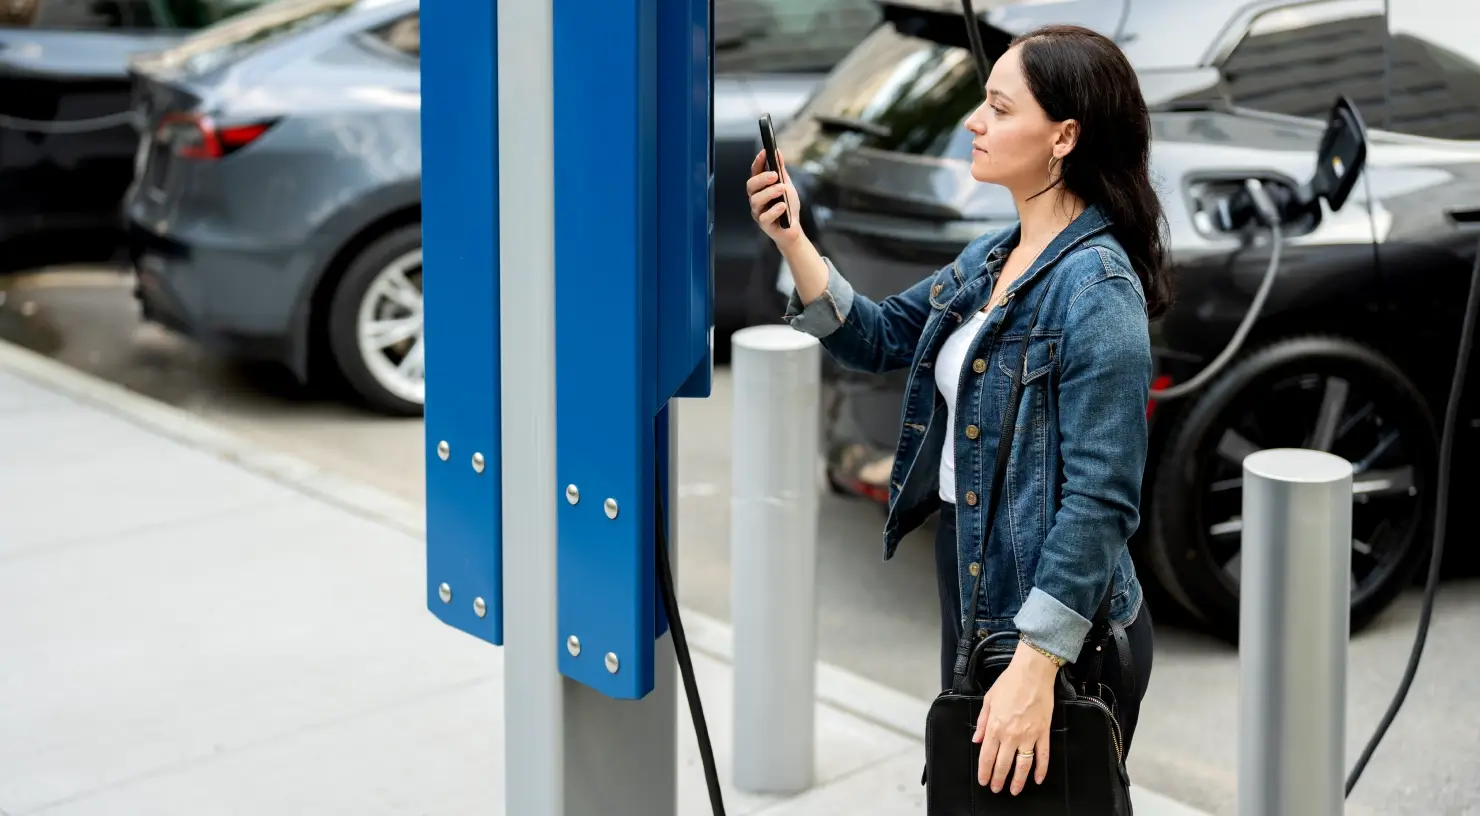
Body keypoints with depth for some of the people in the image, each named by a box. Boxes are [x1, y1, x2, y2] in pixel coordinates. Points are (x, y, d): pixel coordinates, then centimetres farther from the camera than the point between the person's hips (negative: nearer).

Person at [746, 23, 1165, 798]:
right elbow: (876, 338, 16)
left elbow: (1100, 498, -24)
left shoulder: (1096, 288, -20)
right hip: (973, 591, 9)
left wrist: (1036, 666, -26)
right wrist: (793, 242, 0)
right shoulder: (988, 258, 6)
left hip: (1056, 625, -9)